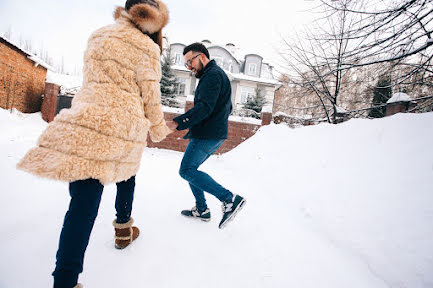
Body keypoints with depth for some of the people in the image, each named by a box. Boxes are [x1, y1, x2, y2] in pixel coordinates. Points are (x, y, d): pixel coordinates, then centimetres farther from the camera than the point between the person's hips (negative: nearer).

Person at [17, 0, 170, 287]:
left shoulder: (99, 37, 17)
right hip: (122, 127, -3)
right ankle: (123, 229, 42)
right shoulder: (146, 49, 0)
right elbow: (150, 96, 2)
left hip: (86, 119, 3)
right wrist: (159, 129, 16)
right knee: (127, 173, 25)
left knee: (85, 201, 1)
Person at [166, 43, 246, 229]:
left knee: (187, 170, -9)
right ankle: (202, 210, 19)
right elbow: (227, 108, 27)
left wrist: (178, 123, -30)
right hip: (215, 134, 11)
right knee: (190, 169, 14)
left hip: (207, 135, -11)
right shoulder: (215, 74, 22)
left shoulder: (212, 74, -11)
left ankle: (230, 199, -13)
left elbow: (204, 107, -25)